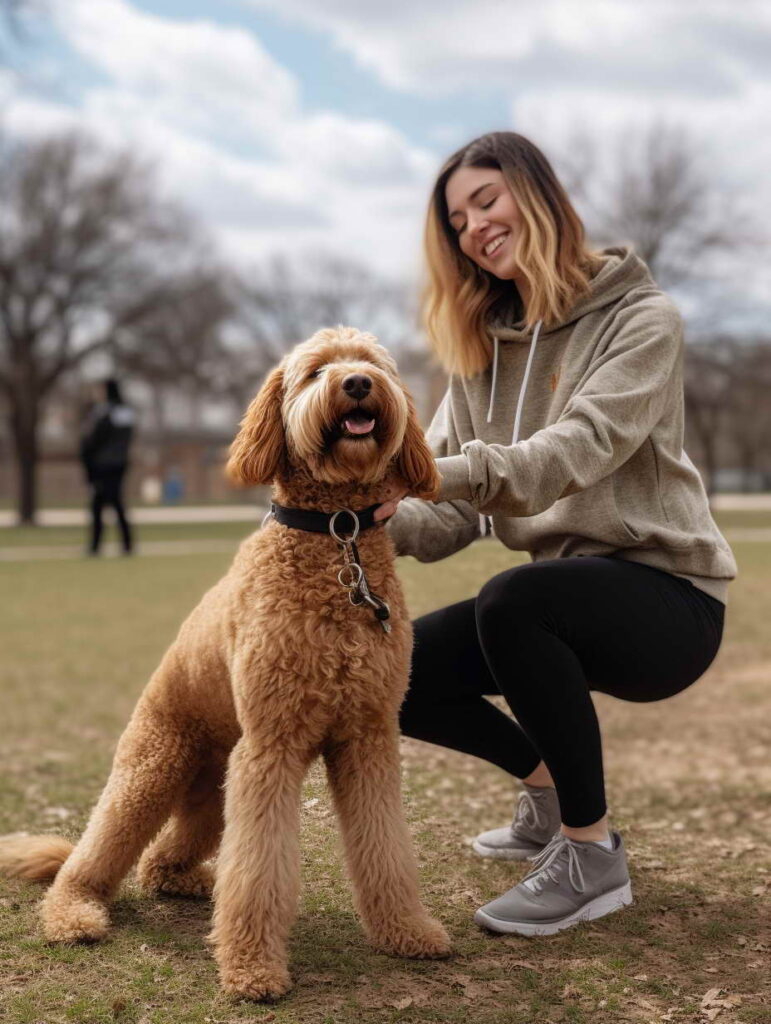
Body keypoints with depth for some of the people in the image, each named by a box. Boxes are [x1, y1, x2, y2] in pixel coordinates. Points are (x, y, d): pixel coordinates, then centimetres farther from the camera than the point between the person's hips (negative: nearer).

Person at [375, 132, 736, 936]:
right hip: (560, 592, 7)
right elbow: (453, 514, -2)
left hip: (665, 593, -7)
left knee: (512, 601, -35)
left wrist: (438, 473, -41)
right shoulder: (482, 345, 9)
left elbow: (574, 453, -28)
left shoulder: (642, 319, -9)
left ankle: (593, 855, -16)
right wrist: (383, 516, -24)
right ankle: (551, 786, 16)